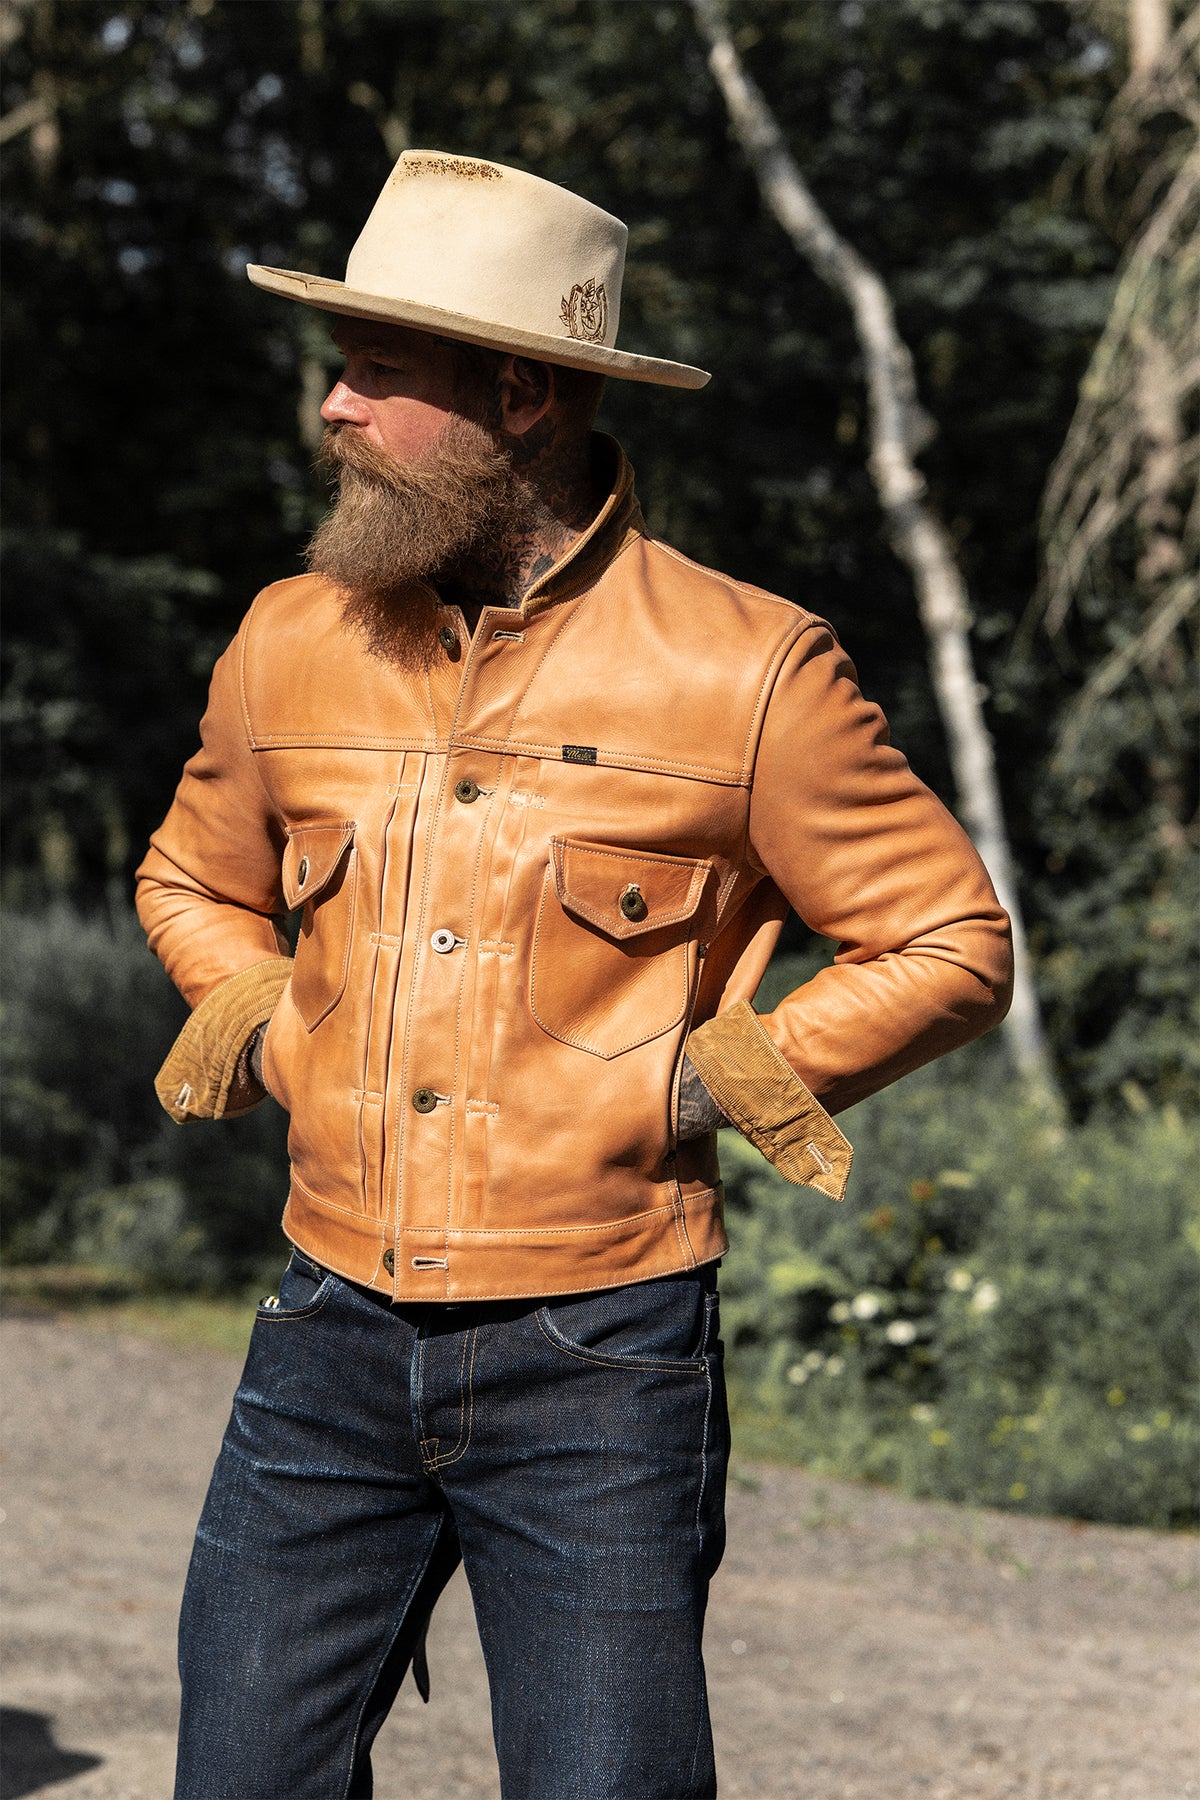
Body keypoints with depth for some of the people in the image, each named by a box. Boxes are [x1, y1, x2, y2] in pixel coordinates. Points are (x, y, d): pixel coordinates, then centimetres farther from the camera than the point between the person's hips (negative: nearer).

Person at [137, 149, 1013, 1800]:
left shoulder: (741, 670, -7)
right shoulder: (294, 641, 6)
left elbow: (952, 943, 1)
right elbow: (194, 880, 25)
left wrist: (721, 1079, -8)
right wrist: (257, 1021, 6)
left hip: (597, 1362, -4)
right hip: (334, 1338, 4)